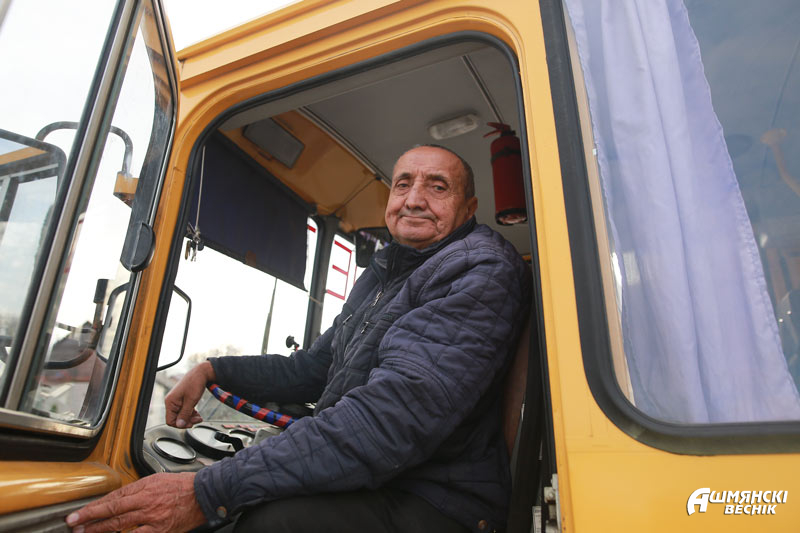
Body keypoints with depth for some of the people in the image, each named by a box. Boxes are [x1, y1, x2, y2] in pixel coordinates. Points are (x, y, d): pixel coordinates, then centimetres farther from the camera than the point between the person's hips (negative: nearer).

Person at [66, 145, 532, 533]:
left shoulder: (481, 272, -16)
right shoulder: (381, 276, 15)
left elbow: (396, 416, -30)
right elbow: (317, 368, 23)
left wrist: (210, 492, -31)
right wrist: (214, 371, 11)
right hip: (364, 482, 8)